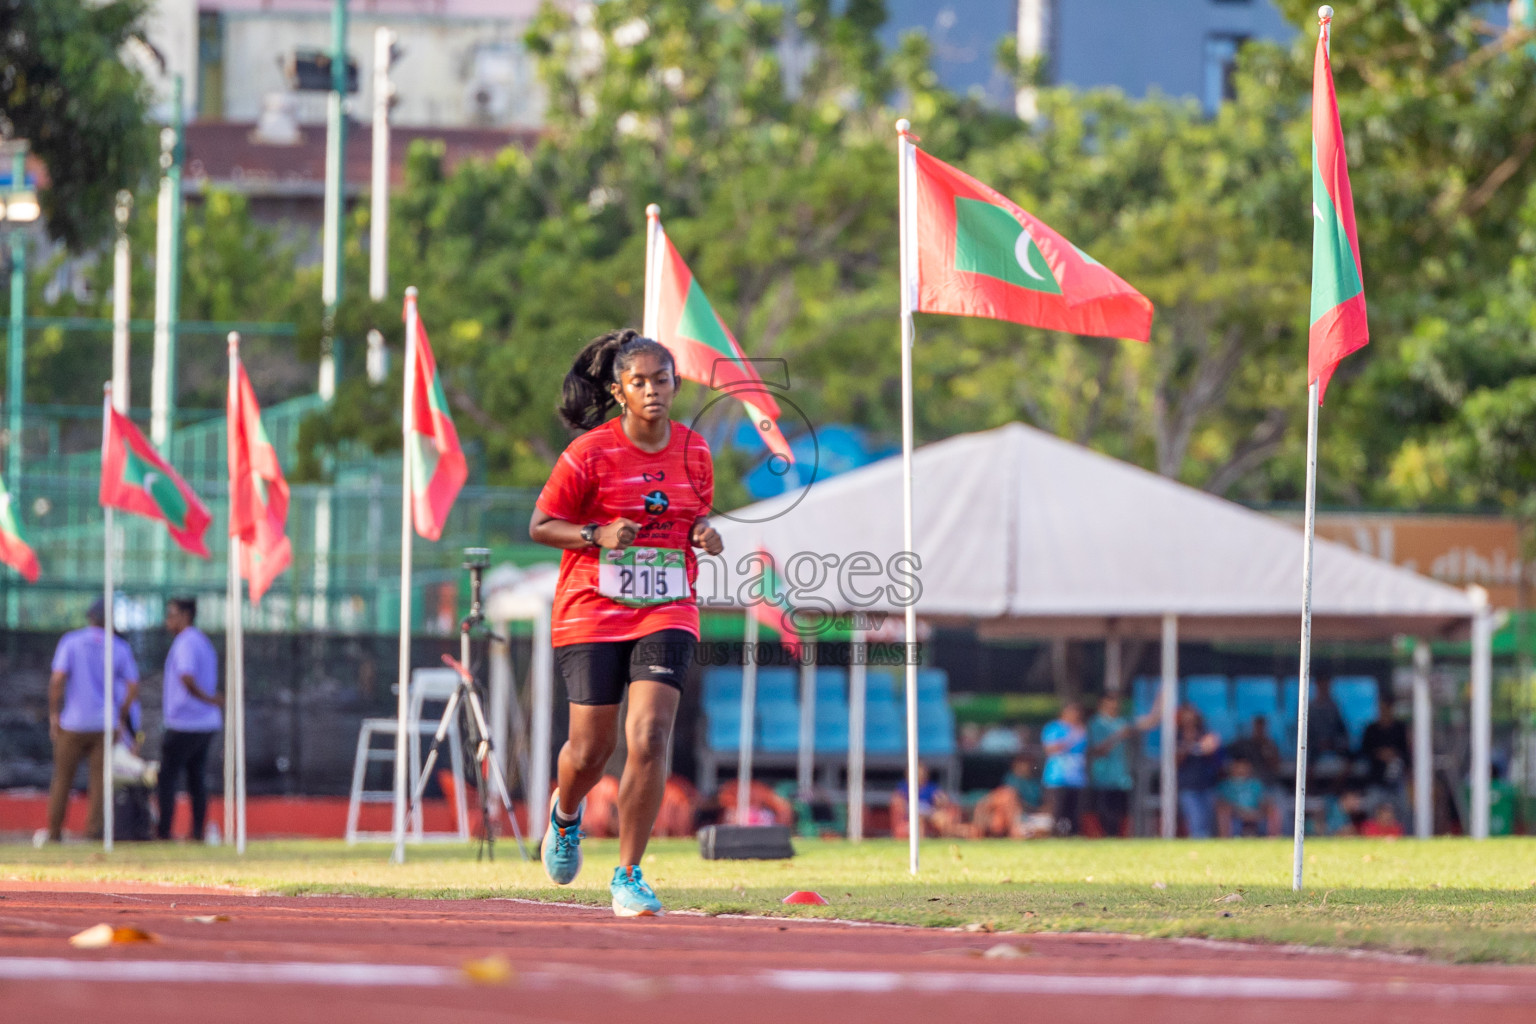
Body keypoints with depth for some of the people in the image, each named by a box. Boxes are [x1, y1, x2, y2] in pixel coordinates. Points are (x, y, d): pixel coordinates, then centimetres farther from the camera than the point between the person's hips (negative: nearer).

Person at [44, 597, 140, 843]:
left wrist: (54, 713, -3)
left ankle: (54, 834, 12)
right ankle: (94, 828, -8)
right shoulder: (121, 648, 2)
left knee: (62, 779, 9)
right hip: (106, 725, 1)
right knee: (100, 781, 3)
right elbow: (133, 688, -2)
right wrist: (121, 718, 10)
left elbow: (57, 680, -12)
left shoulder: (70, 642, -2)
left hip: (73, 723, -1)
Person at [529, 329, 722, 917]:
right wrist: (597, 535, -19)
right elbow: (541, 526, -2)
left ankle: (628, 877, -7)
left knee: (650, 737, -15)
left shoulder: (694, 451, 4)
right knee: (593, 747, 3)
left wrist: (704, 534, -3)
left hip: (667, 613, 2)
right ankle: (565, 814, 41)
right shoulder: (589, 453, -8)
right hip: (591, 613, -2)